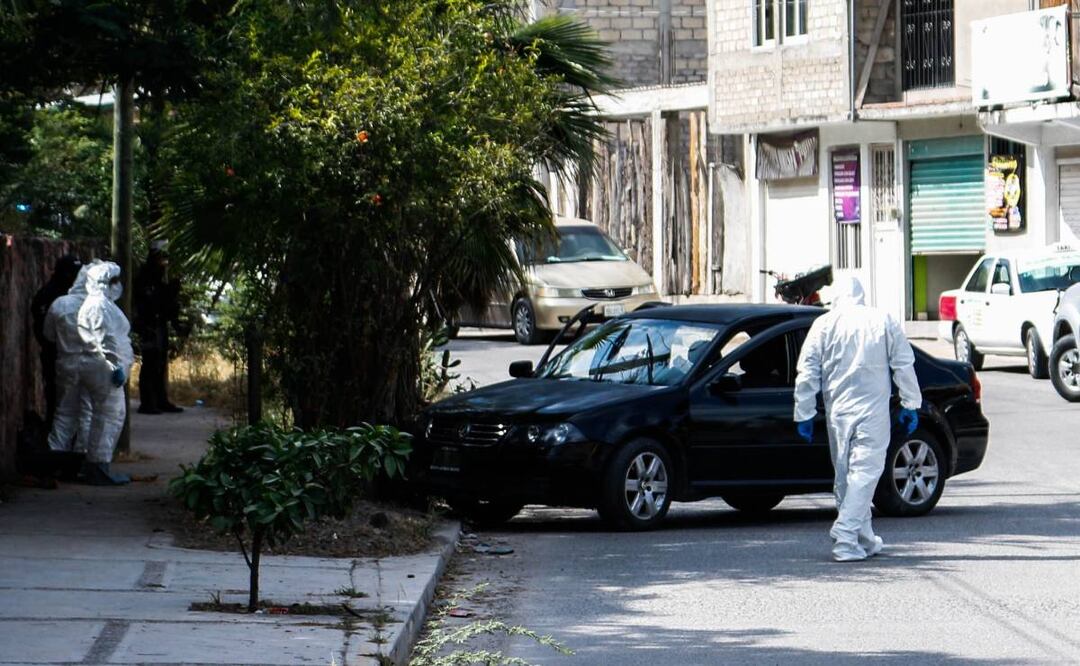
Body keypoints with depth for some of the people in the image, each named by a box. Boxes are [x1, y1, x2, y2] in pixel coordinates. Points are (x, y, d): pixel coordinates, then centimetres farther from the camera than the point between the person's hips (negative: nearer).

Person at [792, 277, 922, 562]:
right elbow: (904, 366, 5)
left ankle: (864, 540, 19)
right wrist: (910, 406, 12)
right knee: (865, 472, -5)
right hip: (873, 410, -2)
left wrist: (804, 415, 5)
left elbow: (807, 373, 1)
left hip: (837, 411, 2)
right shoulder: (883, 321, 4)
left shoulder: (824, 324, 3)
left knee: (845, 474, 13)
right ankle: (845, 536, -19)